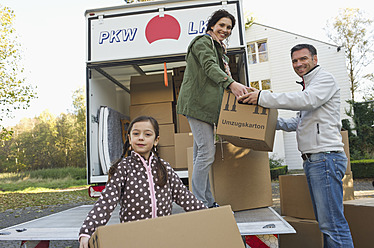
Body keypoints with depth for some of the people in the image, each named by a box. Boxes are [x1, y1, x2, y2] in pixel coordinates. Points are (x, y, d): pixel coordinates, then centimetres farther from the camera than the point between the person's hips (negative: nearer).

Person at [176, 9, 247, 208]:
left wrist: (236, 87, 15)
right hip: (197, 103, -10)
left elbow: (220, 78, 29)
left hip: (207, 105, 10)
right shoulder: (203, 42, -2)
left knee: (201, 153, 9)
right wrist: (231, 83, -36)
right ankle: (200, 203, -5)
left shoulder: (219, 49, 28)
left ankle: (206, 202, 16)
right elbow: (210, 67, -21)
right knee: (207, 152, -14)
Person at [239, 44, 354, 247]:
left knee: (332, 222, -9)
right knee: (325, 221, 13)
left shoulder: (325, 79, -3)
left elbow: (306, 100, -25)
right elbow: (300, 121, 32)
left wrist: (262, 97, -24)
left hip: (326, 156, -10)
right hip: (313, 160, 10)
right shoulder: (307, 86, 25)